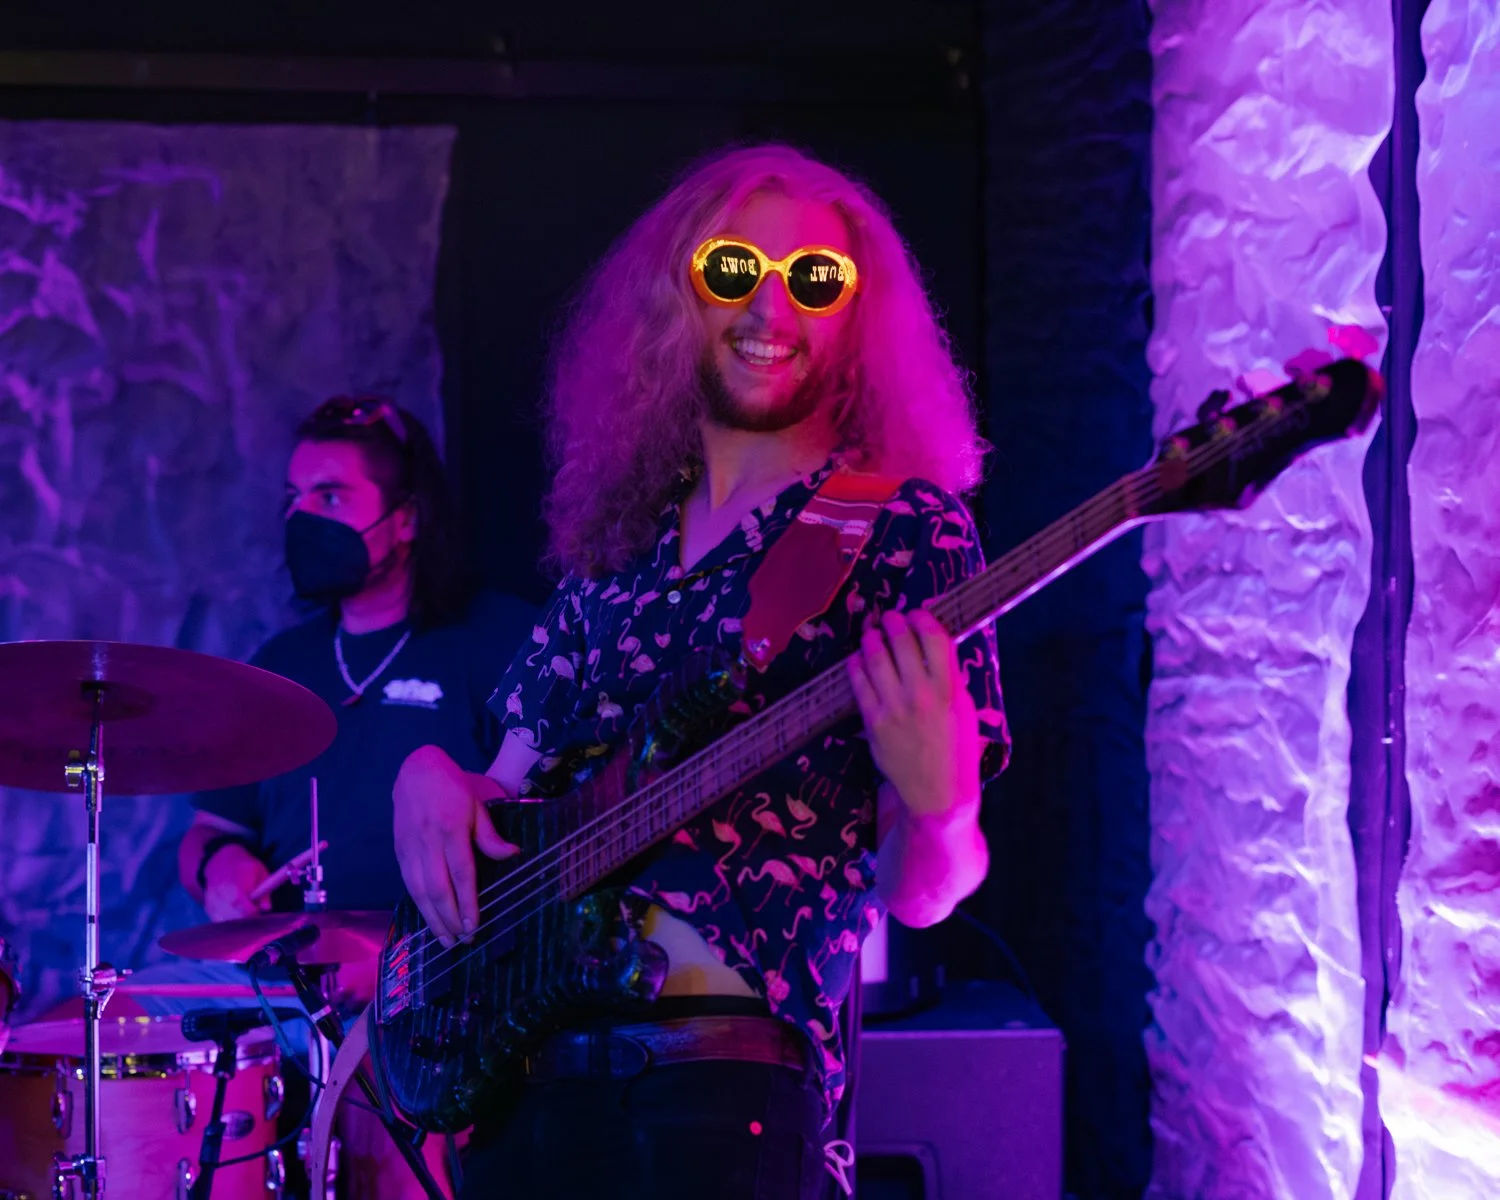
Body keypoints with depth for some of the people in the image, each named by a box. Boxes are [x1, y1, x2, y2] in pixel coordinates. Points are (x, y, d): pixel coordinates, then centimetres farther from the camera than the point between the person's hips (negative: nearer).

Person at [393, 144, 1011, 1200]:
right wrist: (433, 775, -1)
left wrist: (936, 798, -27)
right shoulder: (619, 536, 13)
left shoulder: (906, 532, -3)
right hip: (517, 1057, 5)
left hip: (727, 1072, -5)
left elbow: (914, 894, -6)